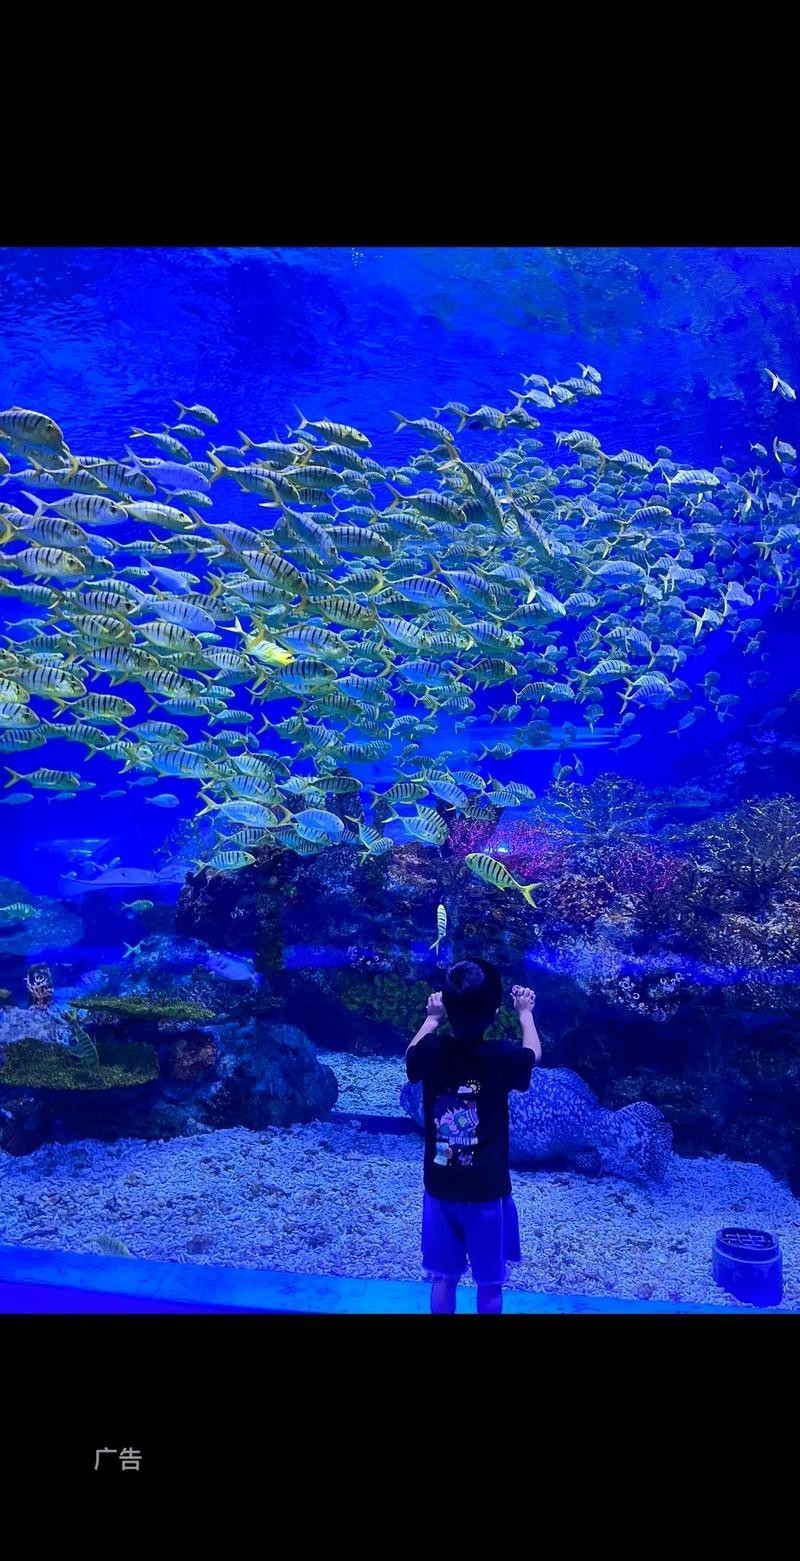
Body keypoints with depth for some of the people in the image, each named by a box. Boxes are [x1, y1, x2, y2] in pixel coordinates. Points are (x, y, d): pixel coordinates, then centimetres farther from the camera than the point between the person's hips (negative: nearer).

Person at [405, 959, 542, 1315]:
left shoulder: (431, 1052, -15)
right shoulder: (502, 1057, -20)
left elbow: (411, 1056, 11)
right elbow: (534, 1054, 4)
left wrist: (432, 1017, 22)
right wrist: (525, 1011, 19)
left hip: (440, 1189, 2)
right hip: (487, 1192, -2)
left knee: (443, 1278, 18)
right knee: (490, 1283, 16)